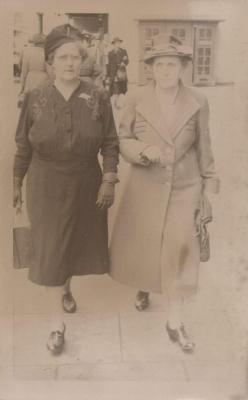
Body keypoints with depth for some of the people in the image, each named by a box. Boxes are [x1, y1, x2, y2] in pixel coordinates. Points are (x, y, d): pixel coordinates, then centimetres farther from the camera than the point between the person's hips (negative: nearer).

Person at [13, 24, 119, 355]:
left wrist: (109, 181, -10)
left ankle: (66, 288, 47)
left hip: (86, 185, 2)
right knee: (50, 249, -1)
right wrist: (17, 184, 6)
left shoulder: (98, 98, -5)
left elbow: (110, 143, -2)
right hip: (47, 187, -1)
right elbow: (23, 147, 2)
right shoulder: (35, 100, -6)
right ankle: (57, 321, 8)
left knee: (77, 243, 16)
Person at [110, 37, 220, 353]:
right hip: (144, 188, 1)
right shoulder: (136, 101, -5)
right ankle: (143, 288, 47)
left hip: (184, 189, -1)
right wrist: (144, 150, -22)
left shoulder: (198, 103, -4)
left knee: (179, 253, -3)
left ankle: (175, 322, 10)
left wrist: (209, 185, 6)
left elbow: (203, 148, 3)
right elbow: (122, 141, -2)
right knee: (142, 246, 15)